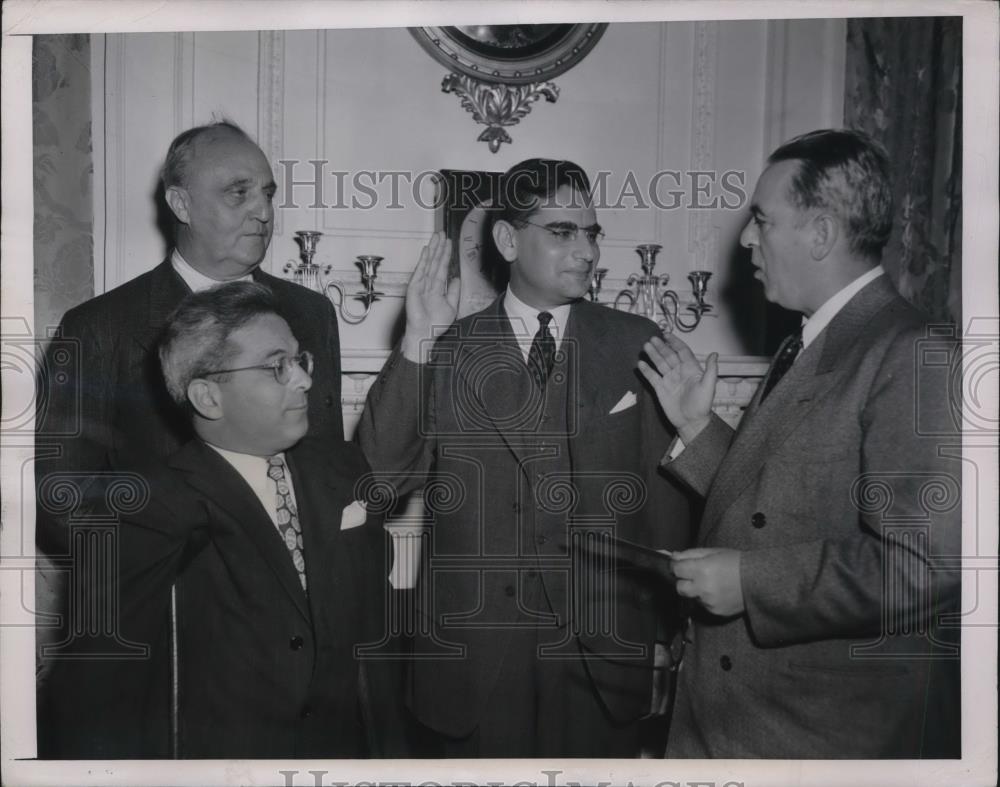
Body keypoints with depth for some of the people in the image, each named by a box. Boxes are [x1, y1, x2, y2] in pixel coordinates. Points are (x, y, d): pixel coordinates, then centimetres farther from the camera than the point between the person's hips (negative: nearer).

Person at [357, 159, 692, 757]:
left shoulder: (638, 346, 1)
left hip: (605, 654, 0)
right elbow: (381, 474, -8)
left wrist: (663, 633, 2)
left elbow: (667, 495, 2)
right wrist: (416, 343, -16)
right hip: (473, 658, 0)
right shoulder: (447, 352, 1)